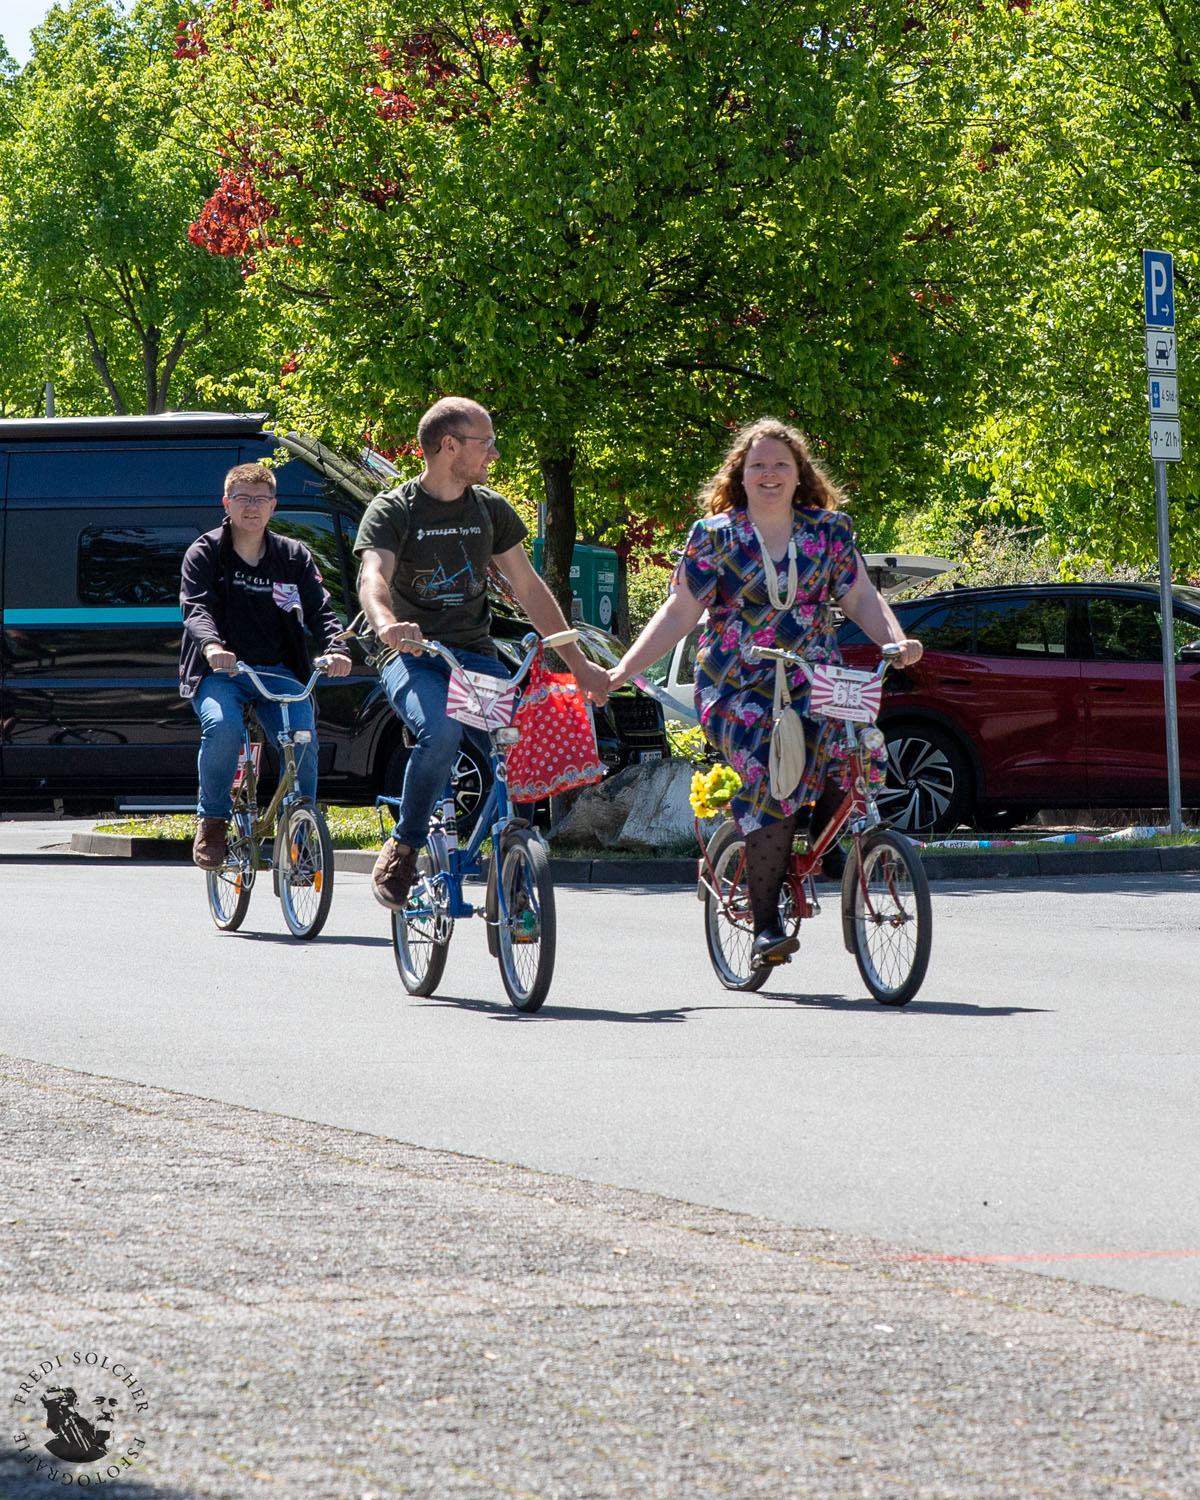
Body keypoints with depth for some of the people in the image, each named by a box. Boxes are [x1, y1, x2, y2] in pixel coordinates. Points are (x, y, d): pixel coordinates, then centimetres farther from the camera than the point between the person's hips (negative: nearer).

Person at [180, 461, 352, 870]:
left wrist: (334, 648, -22)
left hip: (277, 671, 2)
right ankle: (213, 822, -11)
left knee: (303, 735, -24)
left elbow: (320, 608, 0)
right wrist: (211, 645, -35)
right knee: (221, 726, -33)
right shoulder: (205, 553, 2)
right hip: (220, 669, -2)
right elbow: (196, 608, -13)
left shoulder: (294, 556, 9)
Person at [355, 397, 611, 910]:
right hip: (413, 655, -4)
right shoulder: (393, 511, -5)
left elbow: (529, 589, 17)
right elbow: (372, 578, -23)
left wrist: (579, 664, 14)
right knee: (441, 731, -35)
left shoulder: (490, 510, 11)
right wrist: (386, 626, -46)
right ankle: (402, 849, -15)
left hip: (474, 655, 4)